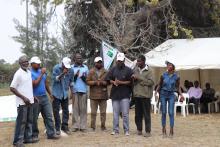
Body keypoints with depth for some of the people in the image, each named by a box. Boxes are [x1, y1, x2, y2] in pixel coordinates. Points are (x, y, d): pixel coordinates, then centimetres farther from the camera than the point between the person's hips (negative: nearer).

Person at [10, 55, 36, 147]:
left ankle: (28, 138, 23)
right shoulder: (18, 74, -13)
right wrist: (24, 98, -17)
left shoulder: (29, 72, 10)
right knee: (21, 121, -3)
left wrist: (33, 96, 12)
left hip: (30, 101, 8)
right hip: (22, 102, -8)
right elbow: (12, 88, -15)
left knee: (29, 121, 13)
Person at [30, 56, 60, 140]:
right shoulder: (30, 73, -9)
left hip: (44, 97, 6)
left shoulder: (42, 71, 12)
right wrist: (41, 74, -18)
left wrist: (50, 93, 21)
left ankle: (51, 133, 8)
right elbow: (35, 84, -21)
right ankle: (34, 135, 17)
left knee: (49, 116, 4)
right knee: (34, 118, 5)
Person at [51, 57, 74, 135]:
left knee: (66, 110, 6)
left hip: (65, 93, 3)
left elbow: (71, 82, 9)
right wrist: (62, 74, -28)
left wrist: (72, 92, 8)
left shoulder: (71, 70, 0)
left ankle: (65, 127, 16)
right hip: (56, 93, -3)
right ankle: (57, 128, 8)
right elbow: (54, 79, -15)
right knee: (56, 111, 0)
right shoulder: (56, 68, -10)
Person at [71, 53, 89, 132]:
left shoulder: (85, 67, 13)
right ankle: (75, 126, 2)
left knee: (83, 109, 0)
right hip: (75, 90, -1)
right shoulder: (72, 67, 7)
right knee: (75, 109, -1)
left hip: (83, 90, 1)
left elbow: (87, 80, 11)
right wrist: (75, 75, -15)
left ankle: (83, 126, 3)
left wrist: (84, 77, -10)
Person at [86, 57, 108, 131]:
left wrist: (102, 82, -14)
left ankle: (103, 126, 13)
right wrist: (95, 82, -13)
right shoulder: (91, 72, 7)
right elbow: (87, 81, 1)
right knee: (93, 112, 2)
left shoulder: (105, 72, 8)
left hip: (103, 95, 1)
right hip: (94, 95, -1)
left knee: (103, 112, 5)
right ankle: (92, 126, 9)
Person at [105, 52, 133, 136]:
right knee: (115, 113, 7)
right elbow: (108, 79, 13)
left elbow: (131, 82, -4)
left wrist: (121, 82, -14)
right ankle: (115, 130, 13)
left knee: (125, 113, -5)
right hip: (115, 94, 4)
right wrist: (113, 82, -7)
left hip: (125, 95, -3)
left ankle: (126, 130, 3)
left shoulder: (128, 70, 1)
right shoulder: (113, 70, 12)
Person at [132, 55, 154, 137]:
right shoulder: (135, 69, 11)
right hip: (137, 95, 5)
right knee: (138, 114, 10)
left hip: (145, 95, -5)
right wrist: (133, 78, -2)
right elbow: (133, 81, 23)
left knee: (146, 114, 0)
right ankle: (139, 129, 21)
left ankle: (148, 131, 6)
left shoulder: (149, 71, -5)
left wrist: (139, 78, -16)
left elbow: (151, 82, -14)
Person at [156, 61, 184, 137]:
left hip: (171, 95, -1)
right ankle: (164, 130, 12)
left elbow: (178, 87, 4)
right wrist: (156, 92, -8)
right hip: (163, 94, 1)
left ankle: (171, 130, 1)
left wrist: (181, 95, -8)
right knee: (164, 112, 3)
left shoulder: (176, 76, -3)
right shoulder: (163, 75, -2)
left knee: (171, 113, -5)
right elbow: (159, 85, 5)